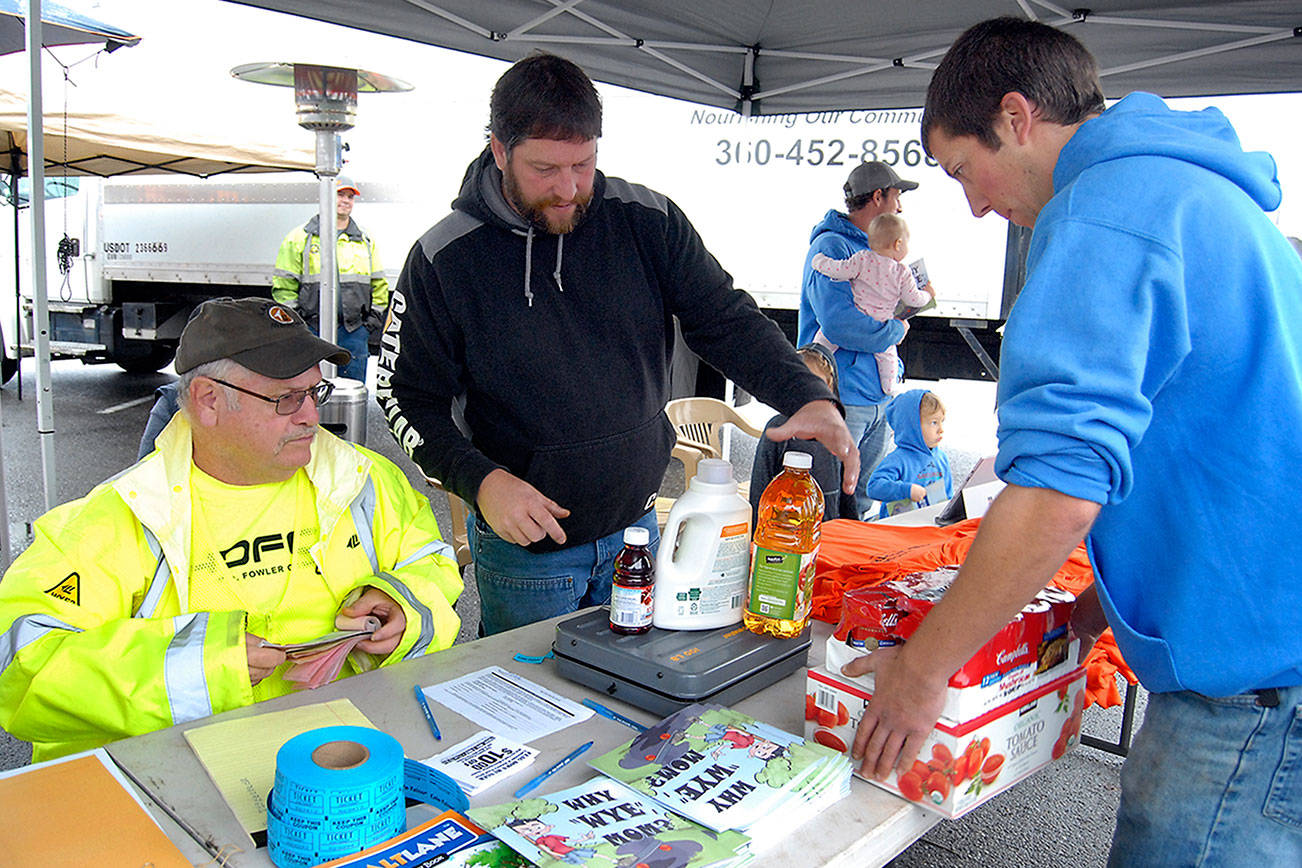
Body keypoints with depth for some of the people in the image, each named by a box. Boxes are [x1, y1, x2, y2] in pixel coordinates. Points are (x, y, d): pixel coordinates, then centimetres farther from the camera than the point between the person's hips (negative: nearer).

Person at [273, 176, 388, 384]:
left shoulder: (366, 241, 14)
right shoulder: (300, 238, 3)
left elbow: (379, 285, 20)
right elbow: (283, 285, 2)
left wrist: (374, 317, 9)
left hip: (355, 332, 3)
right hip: (312, 330, -3)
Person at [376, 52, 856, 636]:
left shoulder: (647, 223, -6)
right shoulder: (444, 259, -11)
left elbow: (724, 320, -4)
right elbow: (406, 397, -6)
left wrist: (809, 396, -21)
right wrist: (481, 481, -21)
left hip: (635, 527, 3)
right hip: (523, 545, -2)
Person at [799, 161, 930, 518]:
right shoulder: (832, 246, -12)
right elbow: (838, 324, -25)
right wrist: (895, 330, -11)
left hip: (876, 399, 9)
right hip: (842, 399, -9)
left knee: (861, 504, 15)